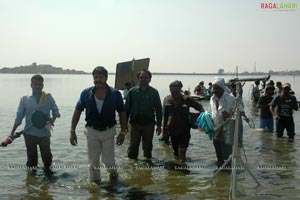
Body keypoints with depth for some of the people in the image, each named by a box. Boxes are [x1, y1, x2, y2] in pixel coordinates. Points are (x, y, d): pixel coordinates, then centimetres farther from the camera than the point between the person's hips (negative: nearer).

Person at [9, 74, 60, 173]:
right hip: (30, 134, 0)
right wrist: (12, 133, 3)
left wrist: (53, 119, -16)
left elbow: (56, 111, 7)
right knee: (31, 156, 9)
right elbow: (19, 117, 5)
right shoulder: (25, 99, 2)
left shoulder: (48, 98, 3)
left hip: (45, 133, 0)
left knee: (47, 155, 3)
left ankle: (47, 169, 24)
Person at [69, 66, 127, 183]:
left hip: (108, 131, -1)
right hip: (92, 131, 1)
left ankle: (113, 173, 34)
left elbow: (122, 113, -1)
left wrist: (123, 132, -4)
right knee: (93, 162, 10)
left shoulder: (115, 94, -10)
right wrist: (72, 131, -3)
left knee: (108, 161, 2)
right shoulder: (86, 93, -7)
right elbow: (77, 112, 1)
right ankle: (94, 182, 29)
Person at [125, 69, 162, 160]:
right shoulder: (132, 91, 0)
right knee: (133, 147, 3)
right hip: (135, 124, 0)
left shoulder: (154, 92, 0)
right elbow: (127, 108, 2)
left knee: (148, 147, 13)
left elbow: (158, 110, 3)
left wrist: (159, 125, 0)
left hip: (149, 124, 1)